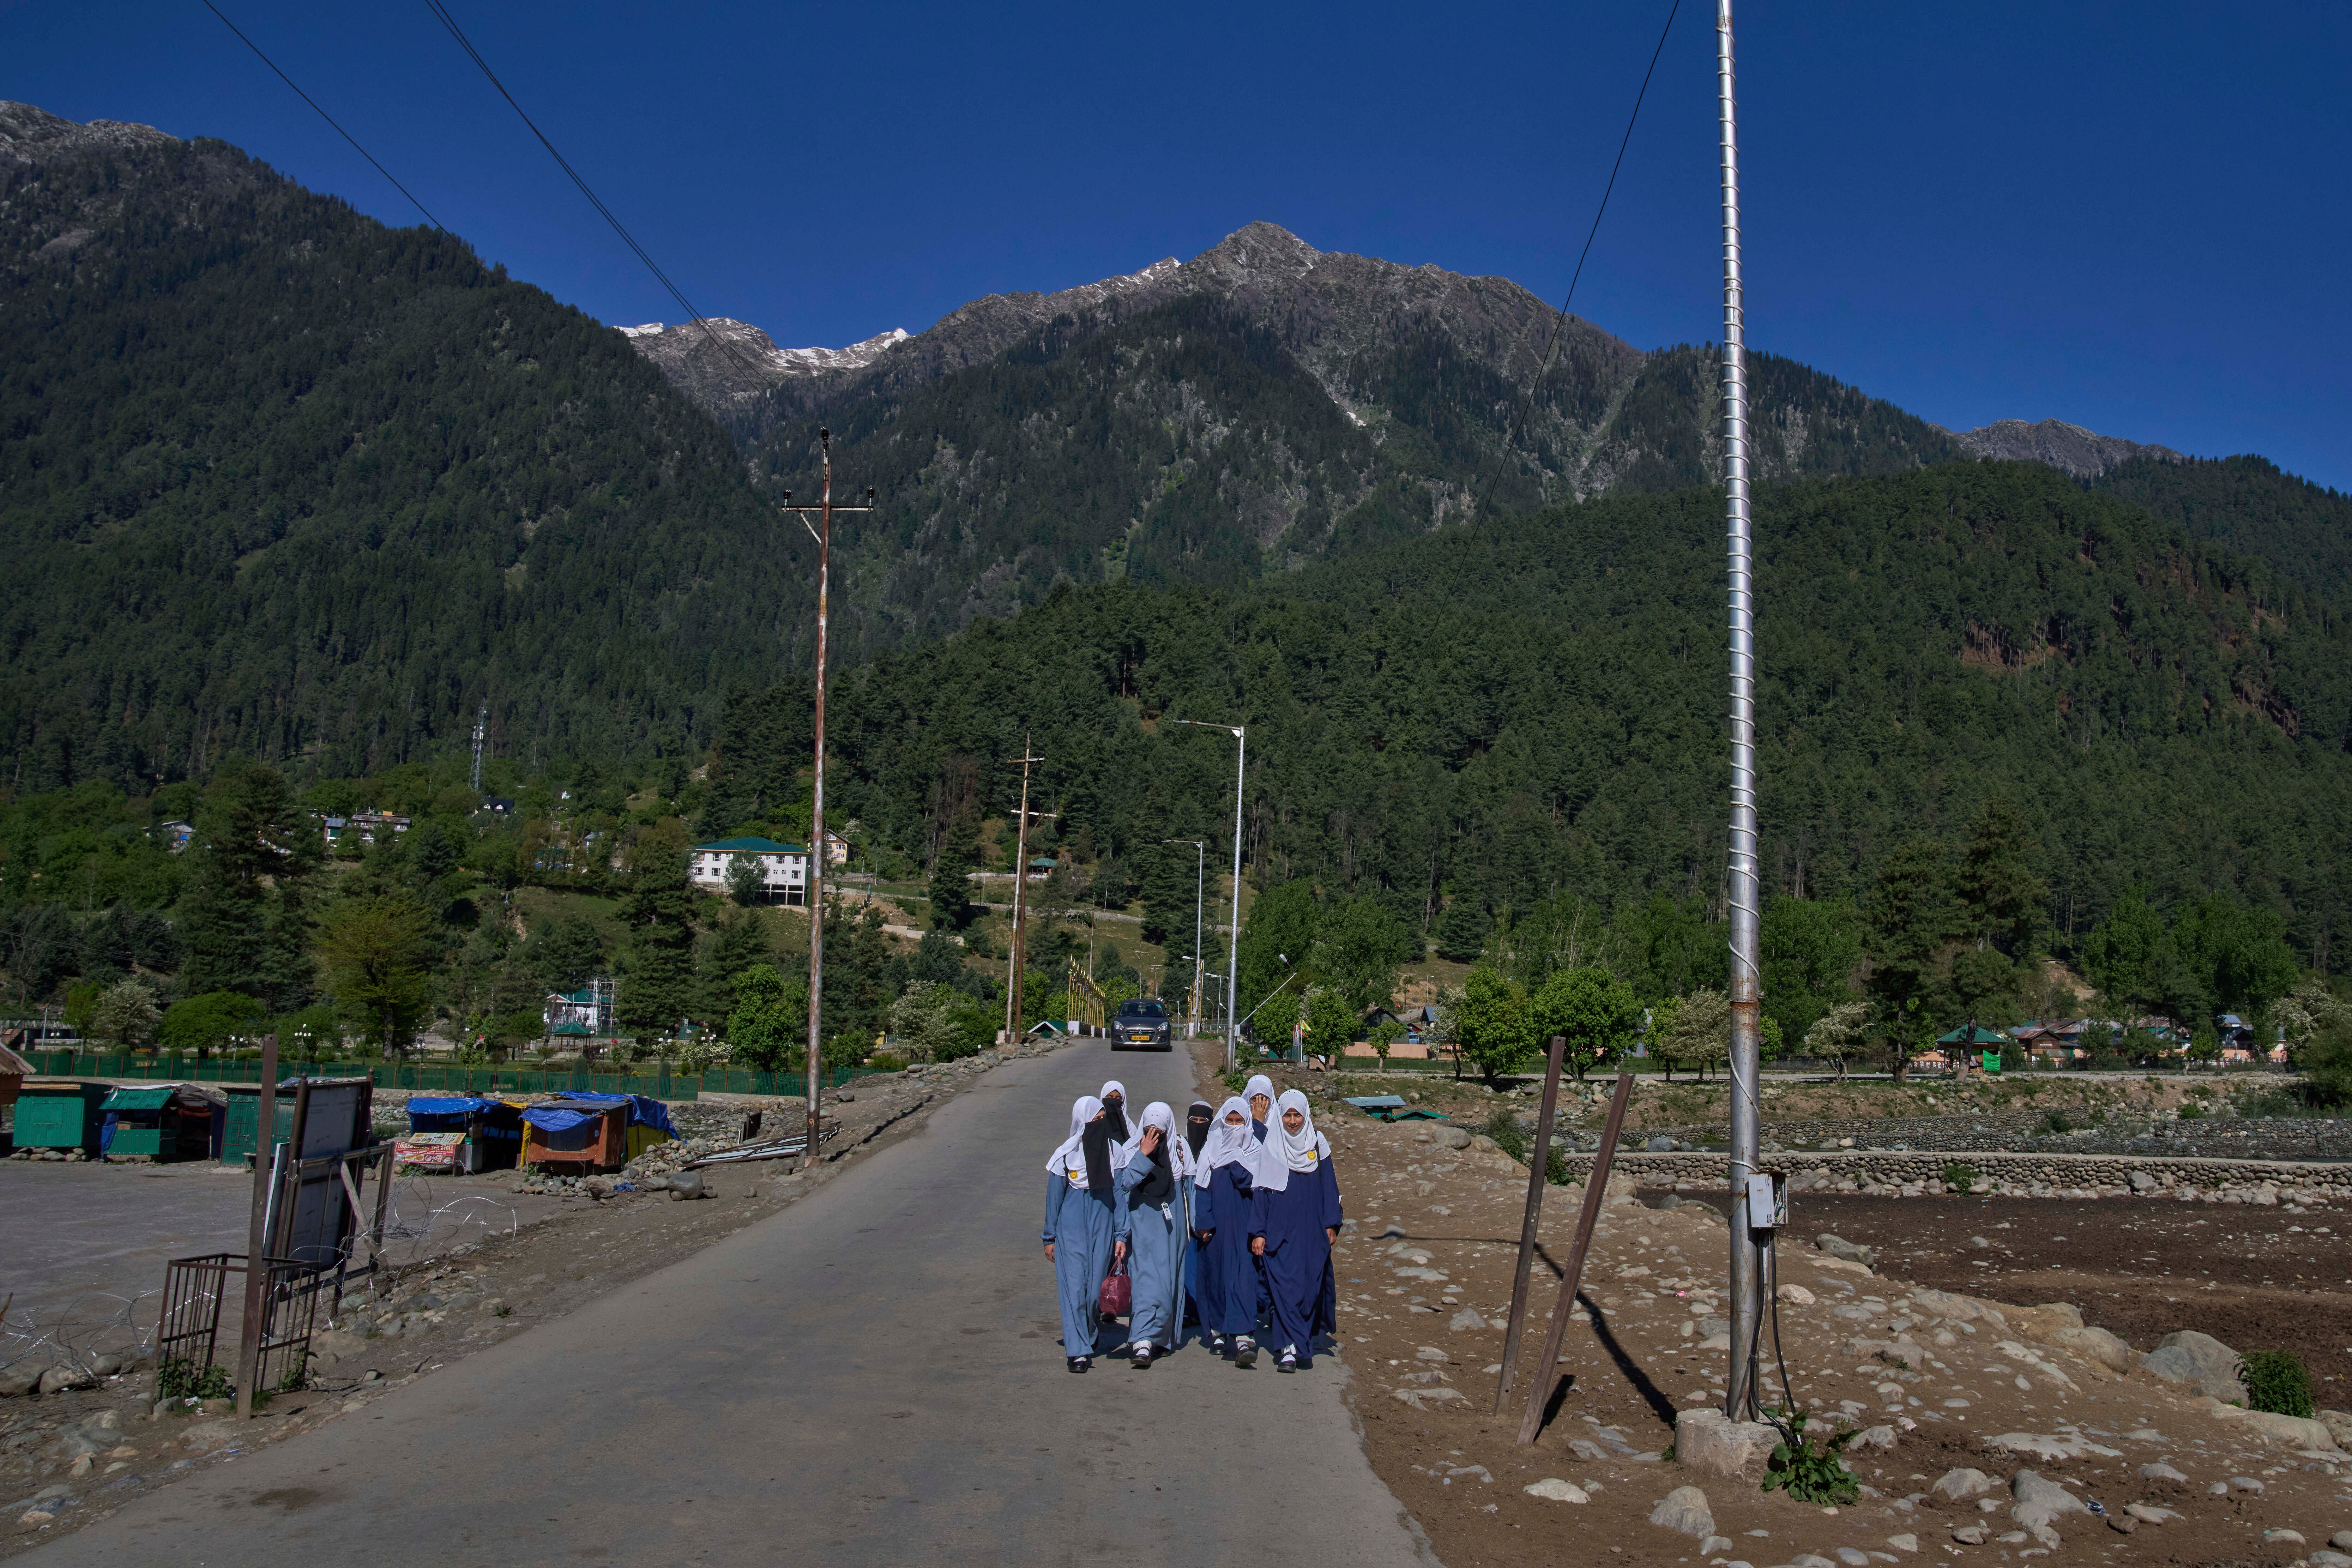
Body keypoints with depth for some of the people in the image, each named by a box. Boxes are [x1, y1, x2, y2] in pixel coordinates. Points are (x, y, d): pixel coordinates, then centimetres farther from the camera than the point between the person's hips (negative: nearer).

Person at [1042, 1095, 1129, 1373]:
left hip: (1103, 1225, 2)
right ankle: (1079, 1351, -6)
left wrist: (1121, 1235, -2)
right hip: (1071, 1227, -2)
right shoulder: (1065, 1154, -3)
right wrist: (1050, 1238, 5)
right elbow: (1054, 1197, 3)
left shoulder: (1114, 1151, 1)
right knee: (1074, 1285, -8)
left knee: (1096, 1286, 5)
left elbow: (1120, 1193, 3)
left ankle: (1086, 1338, 28)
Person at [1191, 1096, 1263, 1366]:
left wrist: (1234, 1163, -13)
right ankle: (1217, 1331, 23)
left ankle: (1242, 1337, -18)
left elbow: (1252, 1184, -10)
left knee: (1244, 1275, -11)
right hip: (1217, 1224, 1)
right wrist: (1203, 1223, -5)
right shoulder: (1211, 1150, 6)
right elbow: (1202, 1189, 2)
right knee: (1215, 1273, 6)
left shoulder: (1255, 1152, 5)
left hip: (1244, 1224, -1)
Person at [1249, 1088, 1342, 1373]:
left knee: (1311, 1283, 4)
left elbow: (1329, 1185, 9)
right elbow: (1260, 1190, 0)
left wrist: (1332, 1223, 3)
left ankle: (1299, 1343, 19)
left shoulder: (1318, 1144, 7)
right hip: (1280, 1230, -2)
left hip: (1312, 1231, 2)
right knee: (1285, 1284, -10)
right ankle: (1290, 1348, -11)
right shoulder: (1270, 1147, 1)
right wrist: (1258, 1232, -5)